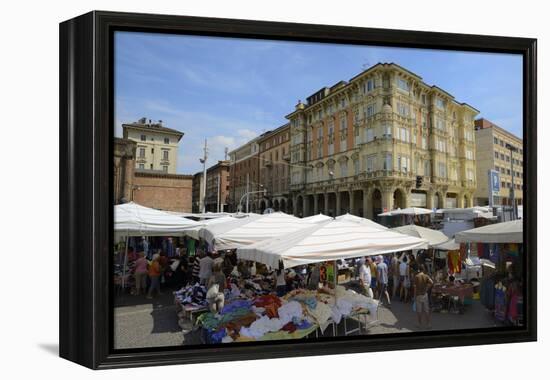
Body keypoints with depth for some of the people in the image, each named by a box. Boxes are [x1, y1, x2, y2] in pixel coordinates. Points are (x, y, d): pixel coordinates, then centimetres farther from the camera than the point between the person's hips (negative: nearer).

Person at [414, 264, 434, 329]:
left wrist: (415, 296, -4)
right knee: (426, 310, 9)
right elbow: (431, 282, -18)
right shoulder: (426, 276, -2)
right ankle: (428, 324, 9)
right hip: (425, 294, 2)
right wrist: (427, 288, -3)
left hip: (418, 295, -2)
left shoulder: (416, 276, -9)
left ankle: (420, 324, 12)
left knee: (419, 310, 7)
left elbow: (415, 287, -10)